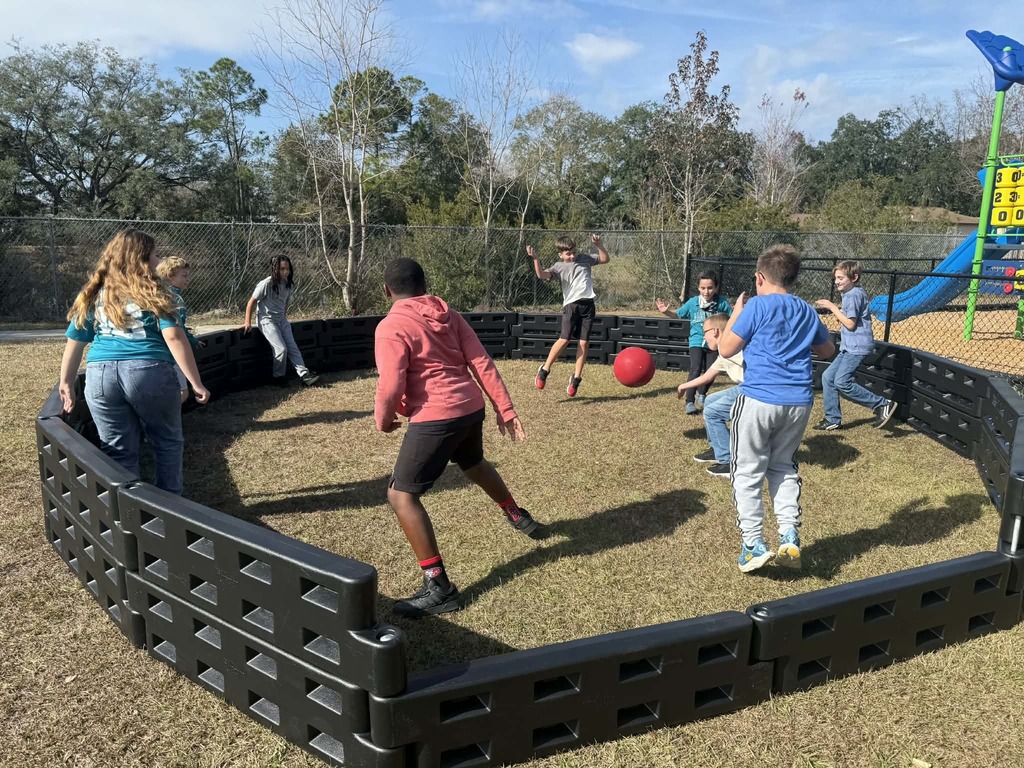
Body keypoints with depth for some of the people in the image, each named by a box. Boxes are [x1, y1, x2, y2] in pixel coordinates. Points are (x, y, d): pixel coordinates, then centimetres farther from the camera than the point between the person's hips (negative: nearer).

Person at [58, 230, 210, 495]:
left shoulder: (93, 295, 14)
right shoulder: (152, 292, 1)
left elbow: (74, 342, 16)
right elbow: (173, 337, -10)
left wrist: (67, 383, 26)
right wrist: (196, 383, -10)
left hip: (100, 376, 4)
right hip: (149, 373, -4)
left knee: (119, 452, 12)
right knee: (167, 443, 14)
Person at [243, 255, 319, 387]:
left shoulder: (287, 284, 3)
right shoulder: (266, 284, -17)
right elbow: (252, 302, -10)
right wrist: (248, 323, -10)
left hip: (282, 320, 6)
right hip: (267, 320, -6)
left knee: (293, 347, -4)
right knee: (281, 349, -16)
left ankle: (304, 375, -10)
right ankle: (279, 377, 1)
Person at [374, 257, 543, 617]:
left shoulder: (390, 327, -10)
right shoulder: (449, 315, 9)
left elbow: (390, 387, -16)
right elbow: (482, 364, 5)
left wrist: (383, 419, 4)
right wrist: (504, 409, 7)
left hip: (435, 418, -8)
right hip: (471, 409, 8)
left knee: (401, 496, 2)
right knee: (474, 464, 35)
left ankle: (439, 587, 0)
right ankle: (518, 517, 59)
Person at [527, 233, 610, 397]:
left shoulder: (585, 259, 14)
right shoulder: (558, 266, 3)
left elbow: (605, 259, 20)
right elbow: (542, 275, -13)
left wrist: (599, 245, 3)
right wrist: (535, 259, -27)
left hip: (588, 304, 3)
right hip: (571, 305, -3)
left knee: (584, 342, 0)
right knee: (564, 339, -13)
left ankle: (576, 378, 7)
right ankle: (544, 370, 2)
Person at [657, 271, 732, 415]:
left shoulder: (722, 303, -10)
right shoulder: (693, 303, -7)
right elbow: (678, 315, 6)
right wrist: (666, 311, -12)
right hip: (697, 342, -1)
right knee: (696, 370, -17)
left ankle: (701, 393, 39)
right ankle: (690, 402, -10)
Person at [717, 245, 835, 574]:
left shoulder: (757, 307, -6)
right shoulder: (807, 311, 12)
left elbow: (726, 349, -2)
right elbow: (827, 351, 26)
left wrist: (736, 314, 10)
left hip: (758, 399, -5)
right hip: (799, 402, 6)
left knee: (747, 472, 5)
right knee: (784, 467, 21)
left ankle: (754, 544, 3)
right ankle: (789, 533, 10)